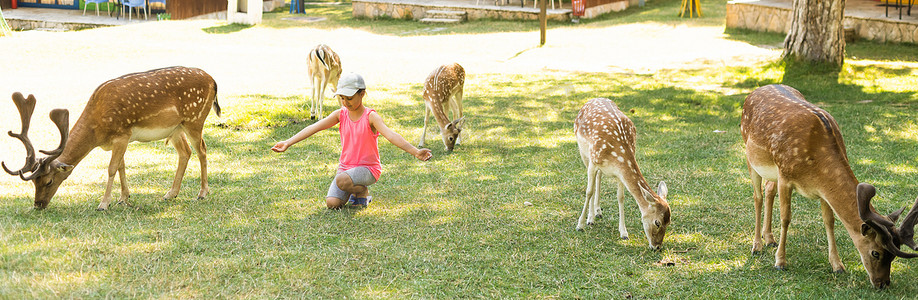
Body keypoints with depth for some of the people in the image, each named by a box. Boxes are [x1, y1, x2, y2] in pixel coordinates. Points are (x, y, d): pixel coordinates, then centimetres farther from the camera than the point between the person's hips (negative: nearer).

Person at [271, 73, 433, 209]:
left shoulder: (370, 117, -13)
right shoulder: (340, 114, 0)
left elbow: (390, 134, -27)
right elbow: (314, 128, -8)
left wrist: (415, 152, -42)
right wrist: (288, 143, -17)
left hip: (368, 168, -5)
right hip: (345, 166, 5)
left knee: (341, 180, -35)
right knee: (332, 203, -16)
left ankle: (363, 192, -1)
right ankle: (353, 189, 16)